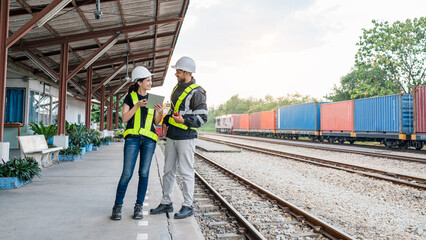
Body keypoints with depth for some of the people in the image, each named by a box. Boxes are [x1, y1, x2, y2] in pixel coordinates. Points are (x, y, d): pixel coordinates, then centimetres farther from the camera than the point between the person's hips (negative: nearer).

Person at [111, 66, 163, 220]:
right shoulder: (130, 97, 5)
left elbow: (157, 122, 13)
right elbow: (124, 118, -3)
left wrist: (160, 112, -7)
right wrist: (137, 105, -14)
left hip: (149, 139, 3)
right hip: (133, 138, -3)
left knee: (144, 173, 2)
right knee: (127, 173, -6)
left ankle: (138, 207, 13)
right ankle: (117, 206, 8)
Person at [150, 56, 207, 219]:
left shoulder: (196, 92, -11)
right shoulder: (177, 88, 14)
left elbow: (202, 118, -14)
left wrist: (184, 120, -27)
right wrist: (165, 122, 11)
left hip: (186, 137, -8)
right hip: (171, 135, 8)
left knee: (186, 172, -1)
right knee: (168, 170, 13)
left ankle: (187, 206, 12)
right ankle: (166, 203, 24)